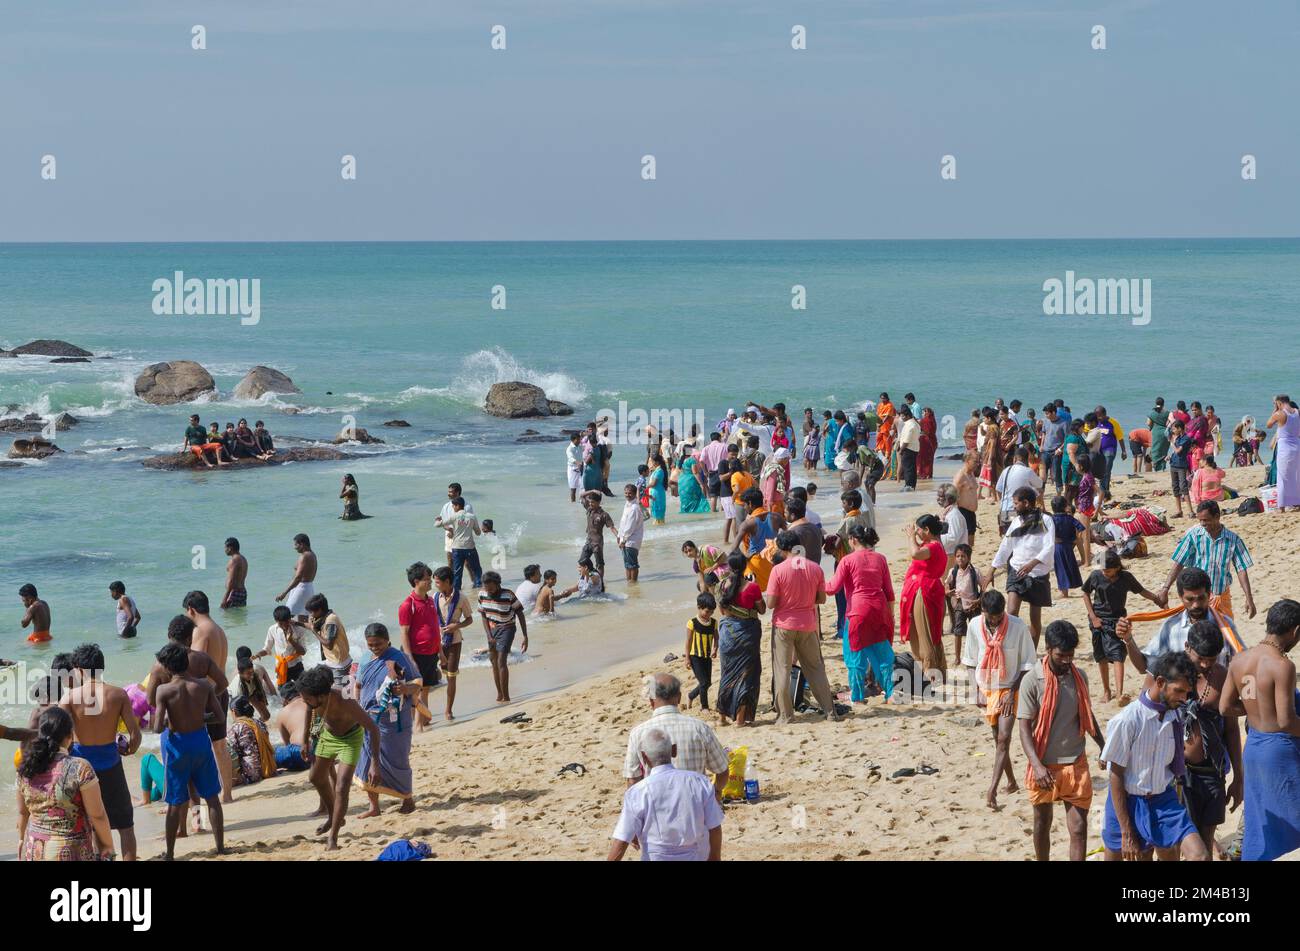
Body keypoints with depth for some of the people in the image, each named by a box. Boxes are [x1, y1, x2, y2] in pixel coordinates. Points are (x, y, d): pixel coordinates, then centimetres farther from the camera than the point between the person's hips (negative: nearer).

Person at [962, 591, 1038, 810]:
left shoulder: (1018, 627, -15)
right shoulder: (975, 626, -6)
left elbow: (1027, 664, -8)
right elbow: (972, 661, 7)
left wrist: (1013, 691, -13)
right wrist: (976, 689, 0)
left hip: (1010, 689, -3)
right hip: (987, 689, 4)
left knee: (1003, 738, -14)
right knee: (998, 739, 11)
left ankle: (992, 790, -17)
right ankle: (1011, 782, 27)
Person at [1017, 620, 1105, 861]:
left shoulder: (1079, 677, 2)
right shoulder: (1032, 680, -12)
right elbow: (1024, 727, -14)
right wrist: (1037, 766, -24)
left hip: (1076, 764, 3)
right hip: (1044, 766, -3)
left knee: (1079, 828, -4)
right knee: (1042, 824, 14)